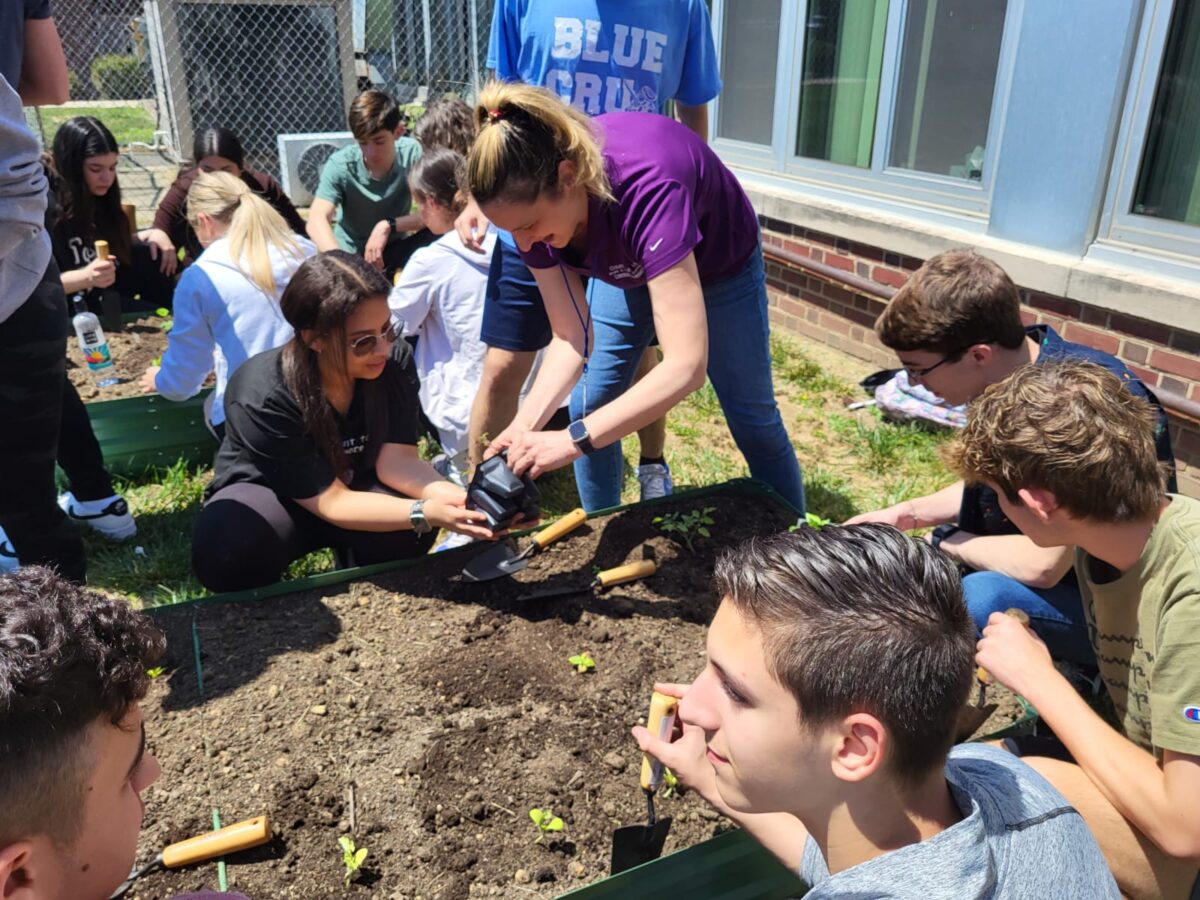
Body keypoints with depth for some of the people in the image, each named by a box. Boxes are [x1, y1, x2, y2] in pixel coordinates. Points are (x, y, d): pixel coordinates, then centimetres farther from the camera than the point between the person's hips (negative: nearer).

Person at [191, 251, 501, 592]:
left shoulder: (395, 361, -21)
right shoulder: (263, 398, -33)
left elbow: (396, 459, -22)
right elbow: (331, 502, -32)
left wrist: (454, 496, -43)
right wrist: (427, 513, -45)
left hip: (349, 484, 4)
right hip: (266, 495, -3)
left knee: (407, 533, -31)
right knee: (227, 552, -37)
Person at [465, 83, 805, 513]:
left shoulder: (645, 186, -47)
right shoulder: (534, 202, -28)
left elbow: (686, 365, -51)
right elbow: (571, 338, -21)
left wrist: (574, 439, -54)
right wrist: (522, 427, -36)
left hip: (721, 261, -4)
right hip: (629, 266, 4)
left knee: (753, 420, 6)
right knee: (589, 409, -2)